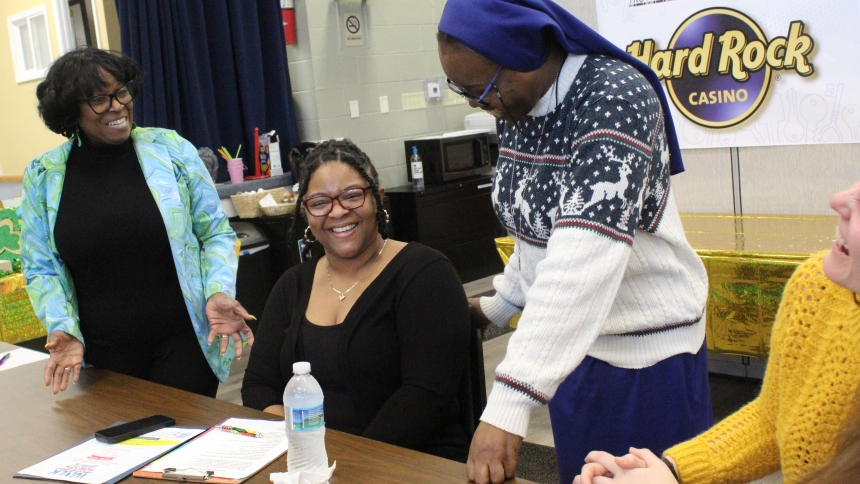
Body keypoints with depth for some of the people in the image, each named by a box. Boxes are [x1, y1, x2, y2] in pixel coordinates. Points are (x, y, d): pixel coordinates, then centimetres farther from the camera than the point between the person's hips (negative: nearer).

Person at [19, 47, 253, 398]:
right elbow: (42, 270, 7)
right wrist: (62, 329, -9)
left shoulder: (171, 150, -2)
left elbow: (216, 233, 2)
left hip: (184, 342, -1)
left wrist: (219, 292, -14)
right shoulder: (43, 176, 2)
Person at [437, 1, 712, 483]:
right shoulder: (514, 105, -2)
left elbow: (586, 257, -37)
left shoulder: (616, 97, -25)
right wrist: (500, 304, 19)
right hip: (571, 344, 7)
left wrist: (509, 402, -42)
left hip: (646, 352, -7)